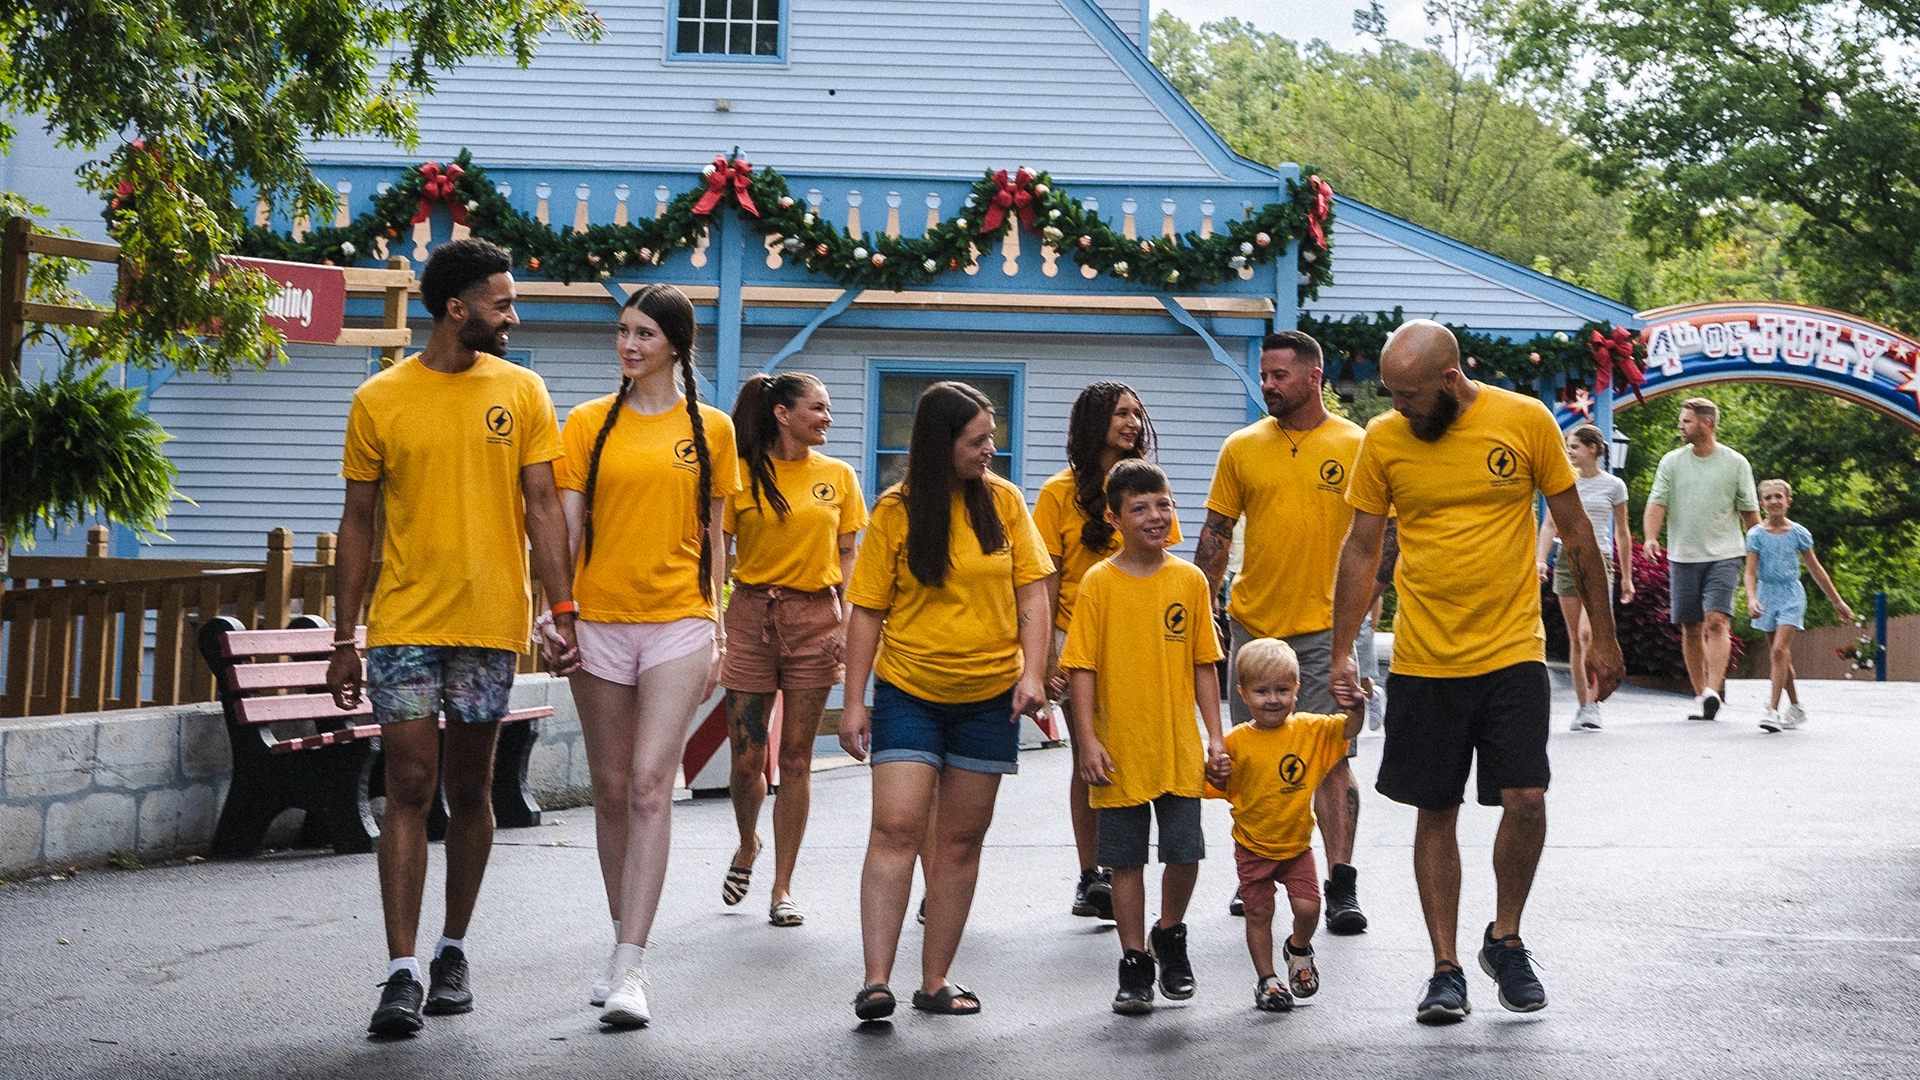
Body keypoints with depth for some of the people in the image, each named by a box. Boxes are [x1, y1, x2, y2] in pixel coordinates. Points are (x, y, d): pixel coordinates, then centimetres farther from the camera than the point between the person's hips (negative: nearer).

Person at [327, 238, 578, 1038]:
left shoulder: (521, 391, 5)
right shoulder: (379, 400, 2)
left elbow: (542, 506, 3)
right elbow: (358, 523, 6)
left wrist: (562, 610, -7)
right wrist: (343, 641, 4)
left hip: (490, 622, 1)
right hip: (403, 624, -1)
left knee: (469, 791, 9)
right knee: (409, 788, -5)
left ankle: (453, 953, 23)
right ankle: (402, 973, -4)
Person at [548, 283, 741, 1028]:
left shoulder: (710, 429, 6)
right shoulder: (588, 424, 6)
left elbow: (711, 538, 9)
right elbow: (565, 525, 3)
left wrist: (718, 632, 6)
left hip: (678, 622, -2)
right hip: (601, 621, 2)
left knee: (650, 784, -12)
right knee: (612, 789, 9)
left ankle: (630, 968, -14)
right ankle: (625, 946, 25)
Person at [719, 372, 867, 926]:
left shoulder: (838, 475, 7)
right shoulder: (740, 475, 0)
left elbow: (847, 557, 10)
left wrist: (849, 623, -1)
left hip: (815, 616, 1)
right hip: (751, 615, -1)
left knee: (796, 759, 2)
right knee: (747, 759, 1)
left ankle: (783, 887, 10)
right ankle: (748, 844, 32)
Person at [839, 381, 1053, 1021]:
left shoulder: (1004, 500, 2)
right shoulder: (896, 510, -4)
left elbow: (1031, 591, 3)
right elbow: (868, 609, -2)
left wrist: (1032, 673, -9)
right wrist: (854, 702, -5)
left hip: (989, 696, 2)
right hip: (907, 694, -2)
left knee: (961, 839, 6)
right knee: (895, 827, -12)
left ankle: (935, 981, 13)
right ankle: (876, 981, -12)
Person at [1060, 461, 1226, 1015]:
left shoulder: (1190, 580, 3)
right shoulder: (1099, 583, -4)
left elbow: (1203, 663, 8)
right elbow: (1082, 667, -3)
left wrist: (1214, 734, 4)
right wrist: (1087, 739, -9)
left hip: (1180, 750, 2)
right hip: (1119, 752, -1)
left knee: (1185, 854, 1)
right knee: (1126, 861, 6)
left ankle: (1170, 935, 28)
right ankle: (1135, 965, 18)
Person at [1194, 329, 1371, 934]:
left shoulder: (1357, 447, -1)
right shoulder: (1242, 447, 6)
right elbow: (1216, 533, 9)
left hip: (1326, 628, -3)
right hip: (1253, 624, 3)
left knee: (1332, 758, -6)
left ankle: (1341, 885, -1)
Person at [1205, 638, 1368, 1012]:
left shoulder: (1310, 730, -6)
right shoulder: (1236, 742, -11)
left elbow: (1348, 729, -15)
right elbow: (1219, 790, -4)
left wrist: (1358, 704, -33)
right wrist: (1215, 777, -26)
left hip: (1297, 844, 1)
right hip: (1253, 847, -1)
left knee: (1308, 907, -8)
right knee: (1259, 913, 6)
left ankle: (1299, 949, 26)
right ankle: (1266, 978, 24)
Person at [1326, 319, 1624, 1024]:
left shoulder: (1526, 421, -4)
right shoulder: (1383, 439, 0)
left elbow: (1575, 531, 4)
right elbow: (1361, 549, 7)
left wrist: (1603, 636, 6)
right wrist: (1341, 652, 3)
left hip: (1512, 654, -1)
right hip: (1423, 663, 1)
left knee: (1525, 799, -9)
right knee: (1436, 812, 5)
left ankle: (1505, 939, 16)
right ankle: (1446, 968, 15)